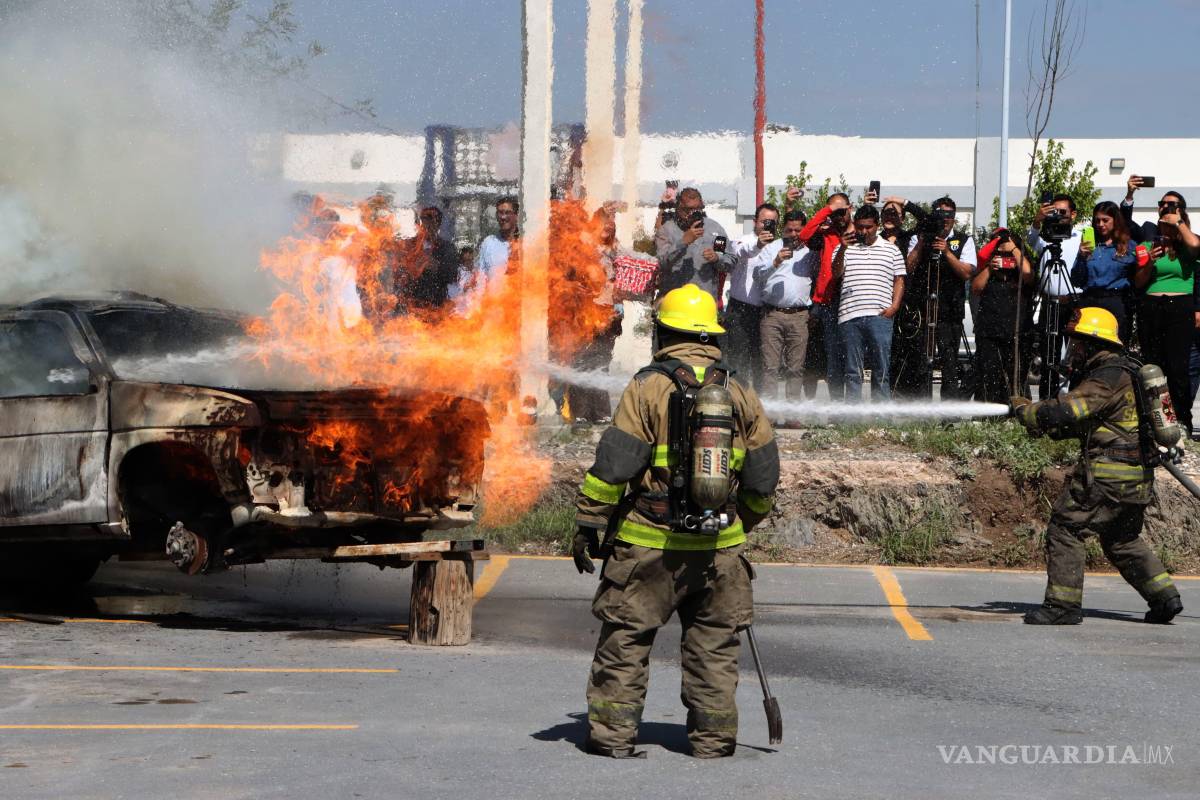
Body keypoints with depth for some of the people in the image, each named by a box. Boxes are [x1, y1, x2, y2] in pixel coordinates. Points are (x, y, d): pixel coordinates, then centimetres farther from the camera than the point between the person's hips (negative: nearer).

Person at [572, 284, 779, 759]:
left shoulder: (647, 389, -7)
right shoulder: (741, 396, 6)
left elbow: (613, 465, -10)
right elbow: (763, 479, 11)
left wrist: (588, 524, -4)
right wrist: (741, 524, 25)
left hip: (648, 543, -3)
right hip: (720, 545, 3)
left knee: (625, 637, 6)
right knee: (713, 644, 12)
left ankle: (612, 733, 5)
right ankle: (713, 737, 13)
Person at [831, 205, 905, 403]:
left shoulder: (891, 250, 14)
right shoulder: (845, 248, 14)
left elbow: (899, 281, 11)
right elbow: (836, 274, 0)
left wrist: (894, 306, -4)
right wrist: (843, 249, -13)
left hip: (879, 315, -1)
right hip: (849, 316, 1)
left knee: (881, 368, -2)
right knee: (852, 371, 2)